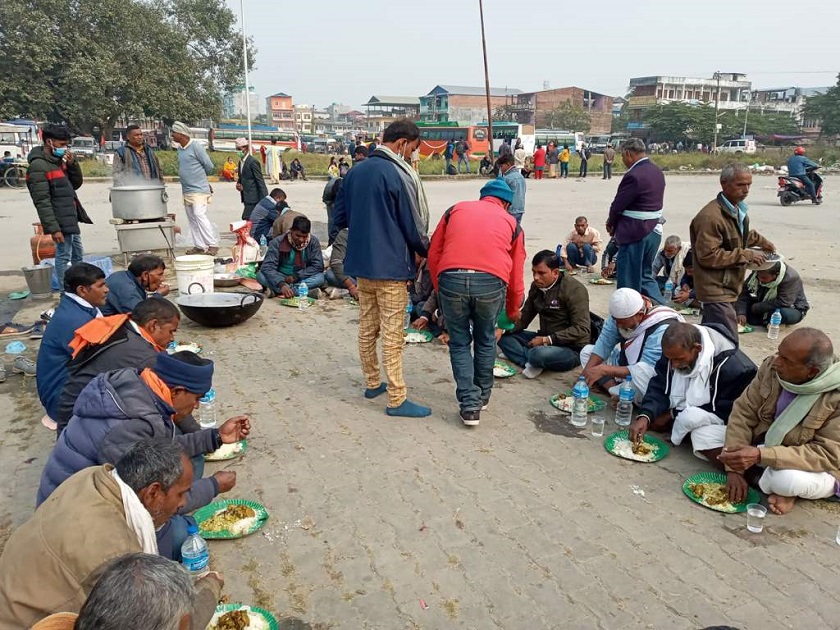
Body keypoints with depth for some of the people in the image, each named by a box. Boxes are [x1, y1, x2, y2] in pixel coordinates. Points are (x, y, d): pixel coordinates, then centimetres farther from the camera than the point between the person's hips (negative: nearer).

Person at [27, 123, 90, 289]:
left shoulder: (59, 160, 11)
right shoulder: (38, 166, -15)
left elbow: (77, 183, 14)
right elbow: (42, 201, -20)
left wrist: (73, 164, -3)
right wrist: (53, 228, -23)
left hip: (71, 218, 9)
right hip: (60, 221, -9)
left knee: (78, 254, 18)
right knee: (64, 256, -4)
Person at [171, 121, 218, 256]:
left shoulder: (195, 147, -11)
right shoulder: (179, 148, 12)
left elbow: (209, 166, -8)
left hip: (198, 189, -8)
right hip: (186, 190, 8)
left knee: (199, 215, -16)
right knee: (192, 219, 8)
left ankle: (213, 245, -13)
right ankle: (199, 246, 13)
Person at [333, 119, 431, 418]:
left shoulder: (355, 172, 7)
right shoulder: (397, 175, -15)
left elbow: (340, 217, 14)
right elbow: (413, 227, -10)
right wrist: (427, 253, 6)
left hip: (361, 262, 7)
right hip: (391, 266, -7)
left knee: (367, 327, 16)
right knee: (392, 335, -2)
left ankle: (372, 383, 30)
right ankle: (397, 399, 4)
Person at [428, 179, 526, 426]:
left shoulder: (456, 209, 23)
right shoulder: (511, 223, 22)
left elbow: (433, 254, 18)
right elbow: (516, 275, 23)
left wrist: (440, 290, 28)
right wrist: (513, 311, 38)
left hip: (451, 279, 0)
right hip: (491, 283, 0)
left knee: (459, 343, 16)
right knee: (485, 340, 24)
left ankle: (469, 406, 13)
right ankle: (483, 395, 37)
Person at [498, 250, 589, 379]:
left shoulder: (574, 290, -17)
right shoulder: (537, 286, 6)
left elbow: (581, 329, -22)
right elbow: (524, 317, 10)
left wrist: (547, 340, -26)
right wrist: (502, 329, -9)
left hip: (572, 349, -8)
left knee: (539, 354, -38)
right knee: (504, 336, -5)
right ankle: (533, 363, -23)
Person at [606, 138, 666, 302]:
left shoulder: (634, 175, -20)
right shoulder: (657, 171, 9)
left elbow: (618, 205, -15)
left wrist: (611, 223, 5)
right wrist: (616, 223, 8)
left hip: (635, 234, -9)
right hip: (654, 231, 9)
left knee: (628, 282, 3)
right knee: (646, 275, 21)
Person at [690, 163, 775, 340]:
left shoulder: (738, 210, 14)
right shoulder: (710, 216, -21)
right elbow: (708, 256, -24)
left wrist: (761, 242, 24)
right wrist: (746, 255, -19)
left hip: (728, 287, 10)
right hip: (716, 290, -10)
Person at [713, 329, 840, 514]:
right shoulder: (772, 367, -14)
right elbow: (743, 412, -10)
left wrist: (761, 455, -39)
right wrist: (735, 468, -21)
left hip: (814, 469, -5)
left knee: (786, 480, -40)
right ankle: (769, 480, -10)